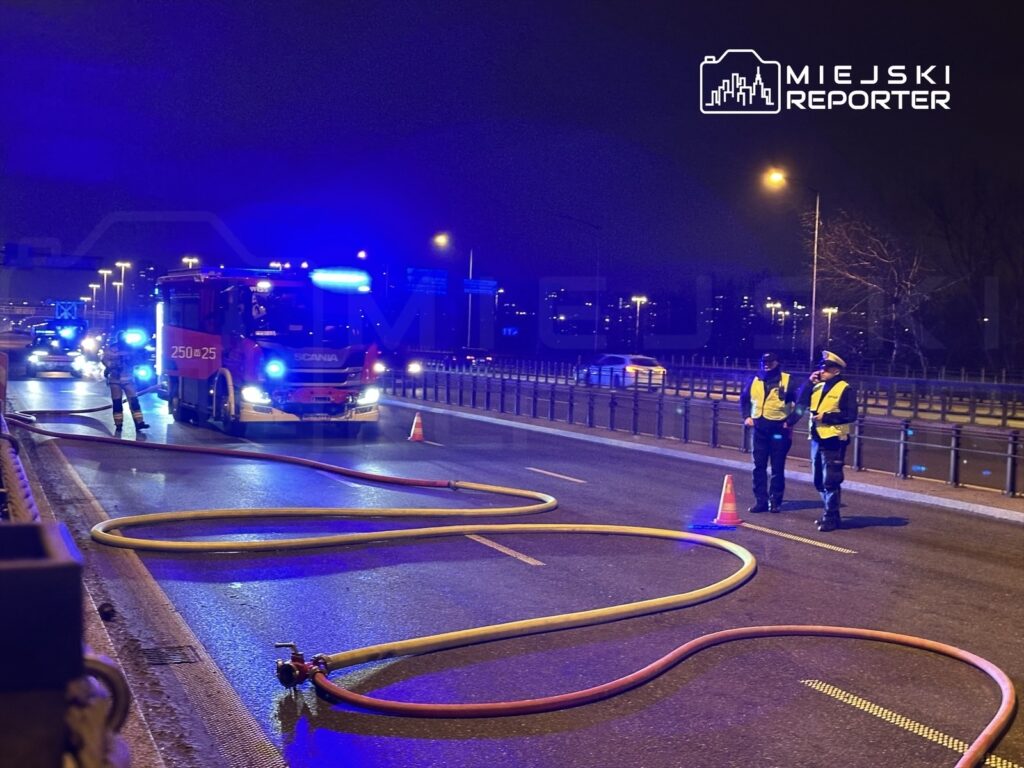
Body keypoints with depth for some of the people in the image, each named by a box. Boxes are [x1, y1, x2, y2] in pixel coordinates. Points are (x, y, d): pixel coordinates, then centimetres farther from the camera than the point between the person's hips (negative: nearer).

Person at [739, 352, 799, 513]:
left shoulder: (787, 380, -5)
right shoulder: (755, 380, 8)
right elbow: (744, 398, 22)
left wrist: (790, 421, -10)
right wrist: (746, 416, 10)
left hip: (779, 429, -4)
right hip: (760, 429, 4)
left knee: (777, 468, 2)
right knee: (759, 466, 5)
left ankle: (775, 501, 10)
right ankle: (761, 501, 11)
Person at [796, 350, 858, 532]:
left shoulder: (845, 389, -7)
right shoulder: (818, 387, 14)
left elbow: (850, 415, -13)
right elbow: (801, 403, 4)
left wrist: (826, 417, -17)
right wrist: (809, 382, -2)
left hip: (833, 440, -8)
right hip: (817, 439, 8)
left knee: (830, 481, -8)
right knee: (819, 481, 13)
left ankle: (831, 517, -2)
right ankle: (830, 513, 25)